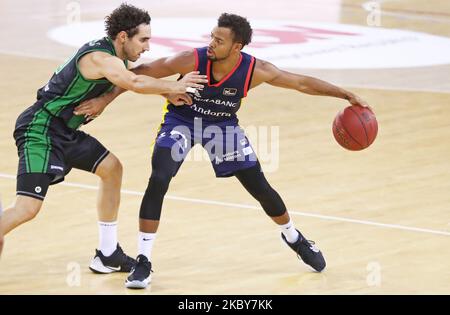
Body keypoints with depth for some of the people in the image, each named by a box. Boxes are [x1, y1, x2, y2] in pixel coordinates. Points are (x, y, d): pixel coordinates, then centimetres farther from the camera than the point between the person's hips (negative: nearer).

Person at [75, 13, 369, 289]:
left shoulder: (255, 70, -27)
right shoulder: (192, 60, -33)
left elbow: (302, 83, -16)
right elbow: (143, 72, -23)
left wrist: (346, 95, -19)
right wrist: (106, 99, -26)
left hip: (223, 124, 2)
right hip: (181, 120, -2)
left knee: (261, 188, 6)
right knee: (158, 181, -23)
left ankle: (295, 239, 36)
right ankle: (143, 262, -14)